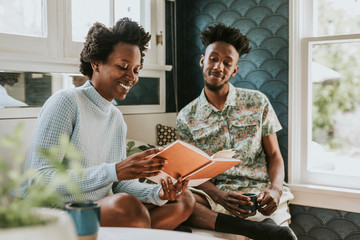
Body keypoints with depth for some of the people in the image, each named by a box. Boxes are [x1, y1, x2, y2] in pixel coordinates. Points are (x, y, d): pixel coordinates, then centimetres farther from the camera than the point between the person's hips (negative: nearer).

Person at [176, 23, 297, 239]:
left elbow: (274, 156, 9)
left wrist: (275, 190, -14)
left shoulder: (257, 102, 9)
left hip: (261, 195, -2)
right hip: (214, 193, 2)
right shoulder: (187, 117, 7)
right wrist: (219, 196, -19)